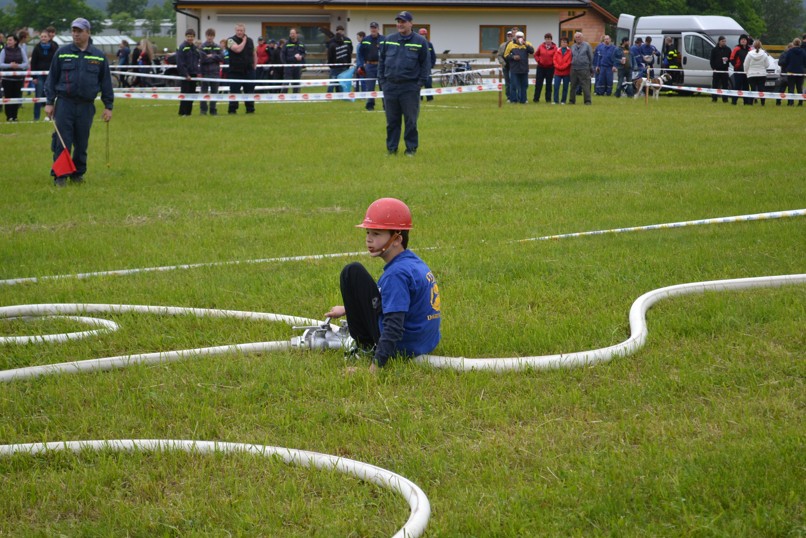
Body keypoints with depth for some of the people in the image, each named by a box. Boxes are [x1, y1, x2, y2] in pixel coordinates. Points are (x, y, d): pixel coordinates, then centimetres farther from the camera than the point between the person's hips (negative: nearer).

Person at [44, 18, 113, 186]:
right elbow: (52, 78, 7)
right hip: (64, 103, -1)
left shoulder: (99, 56, 7)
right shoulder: (62, 53, 4)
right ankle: (59, 175, 1)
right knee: (62, 142, -5)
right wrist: (49, 102, 1)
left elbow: (106, 82, 11)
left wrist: (108, 106, 7)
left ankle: (78, 173, 19)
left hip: (86, 106, 1)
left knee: (82, 144, 7)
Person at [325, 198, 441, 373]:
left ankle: (364, 346, 1)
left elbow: (394, 327, -31)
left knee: (352, 273, -7)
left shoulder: (397, 273, -23)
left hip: (401, 348, -10)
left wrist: (375, 367, -35)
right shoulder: (415, 261, 6)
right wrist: (348, 309, 30)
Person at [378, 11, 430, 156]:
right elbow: (381, 61, 13)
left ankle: (411, 149, 10)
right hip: (390, 87, 3)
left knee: (411, 121, 2)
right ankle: (391, 148, 15)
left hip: (410, 88, -3)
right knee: (392, 121, 7)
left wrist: (420, 83, -4)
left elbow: (426, 64, 3)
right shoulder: (389, 40, 8)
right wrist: (382, 80, 6)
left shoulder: (420, 42, 0)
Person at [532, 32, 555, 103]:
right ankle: (536, 98, 6)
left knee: (549, 84, 6)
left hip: (550, 68, -2)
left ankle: (548, 99, 12)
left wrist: (553, 63, -9)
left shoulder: (554, 48, -4)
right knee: (538, 84, 1)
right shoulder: (541, 46, 3)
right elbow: (536, 55, 11)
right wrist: (538, 61, -1)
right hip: (541, 67, 2)